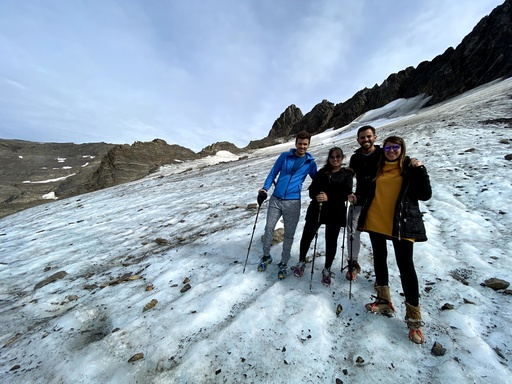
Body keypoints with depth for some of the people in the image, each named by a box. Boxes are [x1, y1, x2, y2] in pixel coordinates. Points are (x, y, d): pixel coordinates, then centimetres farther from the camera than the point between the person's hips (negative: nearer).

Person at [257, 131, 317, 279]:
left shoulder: (310, 162, 4)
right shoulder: (284, 156, 3)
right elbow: (273, 173, 6)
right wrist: (265, 189, -7)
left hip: (293, 203, 0)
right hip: (275, 199, 1)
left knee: (289, 234, 7)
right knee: (269, 228, 6)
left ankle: (283, 264, 26)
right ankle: (266, 256, 30)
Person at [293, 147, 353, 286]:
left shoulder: (347, 174, 6)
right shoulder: (322, 172, 13)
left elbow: (346, 194, -8)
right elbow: (312, 189, 4)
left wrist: (328, 198, -24)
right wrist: (317, 196, -18)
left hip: (335, 212, -1)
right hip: (316, 209, 2)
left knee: (331, 241, 7)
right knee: (307, 236, 4)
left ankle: (327, 269, 28)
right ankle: (301, 262, 27)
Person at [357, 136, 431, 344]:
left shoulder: (410, 168, 0)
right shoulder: (377, 167, 9)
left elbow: (425, 195, -8)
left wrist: (420, 170, -15)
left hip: (402, 224, -4)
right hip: (375, 221, 4)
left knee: (405, 265, -1)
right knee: (379, 259, 13)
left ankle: (414, 317, 15)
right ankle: (384, 301, 32)